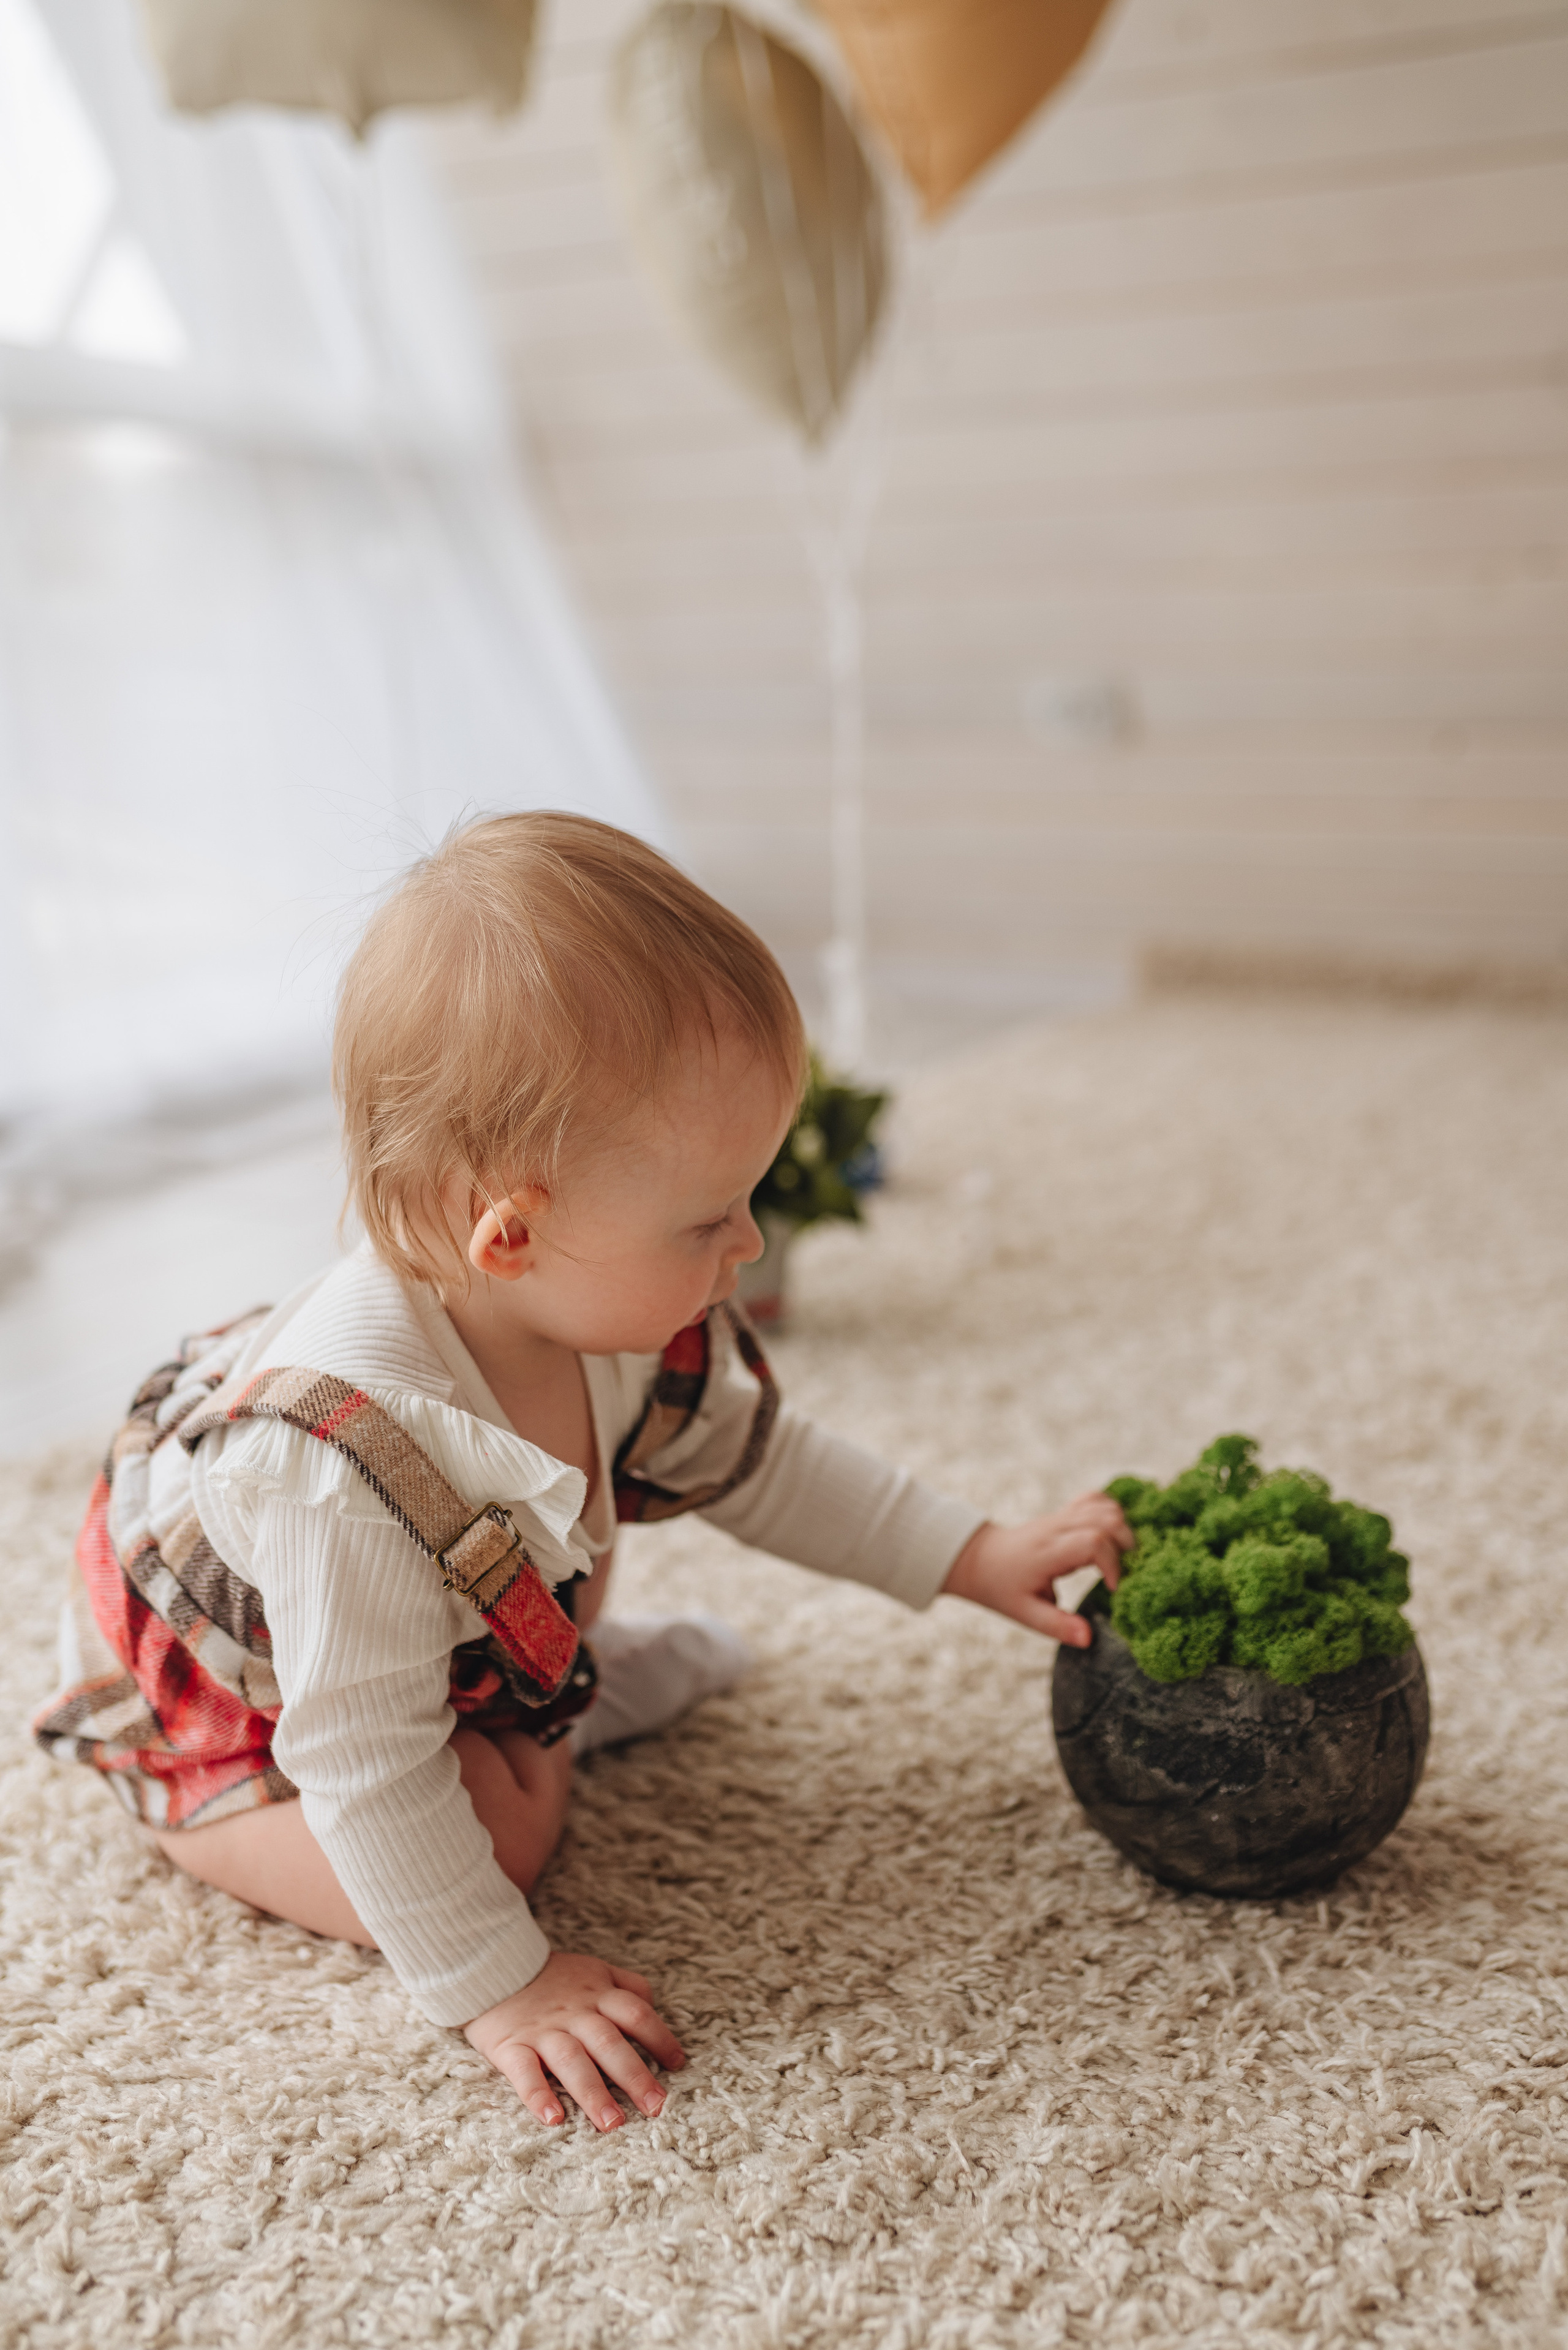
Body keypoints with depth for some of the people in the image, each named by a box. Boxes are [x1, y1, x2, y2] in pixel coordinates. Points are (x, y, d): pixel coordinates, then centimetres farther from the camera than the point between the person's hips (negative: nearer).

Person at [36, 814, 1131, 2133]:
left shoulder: (624, 1323, -24)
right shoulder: (354, 1463, -47)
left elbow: (753, 1458, -5)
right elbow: (369, 1772, -36)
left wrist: (973, 1557, -7)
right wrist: (495, 1987, -27)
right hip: (221, 1699, -6)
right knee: (498, 1835, -23)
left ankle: (550, 1678, 22)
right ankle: (534, 1721, 7)